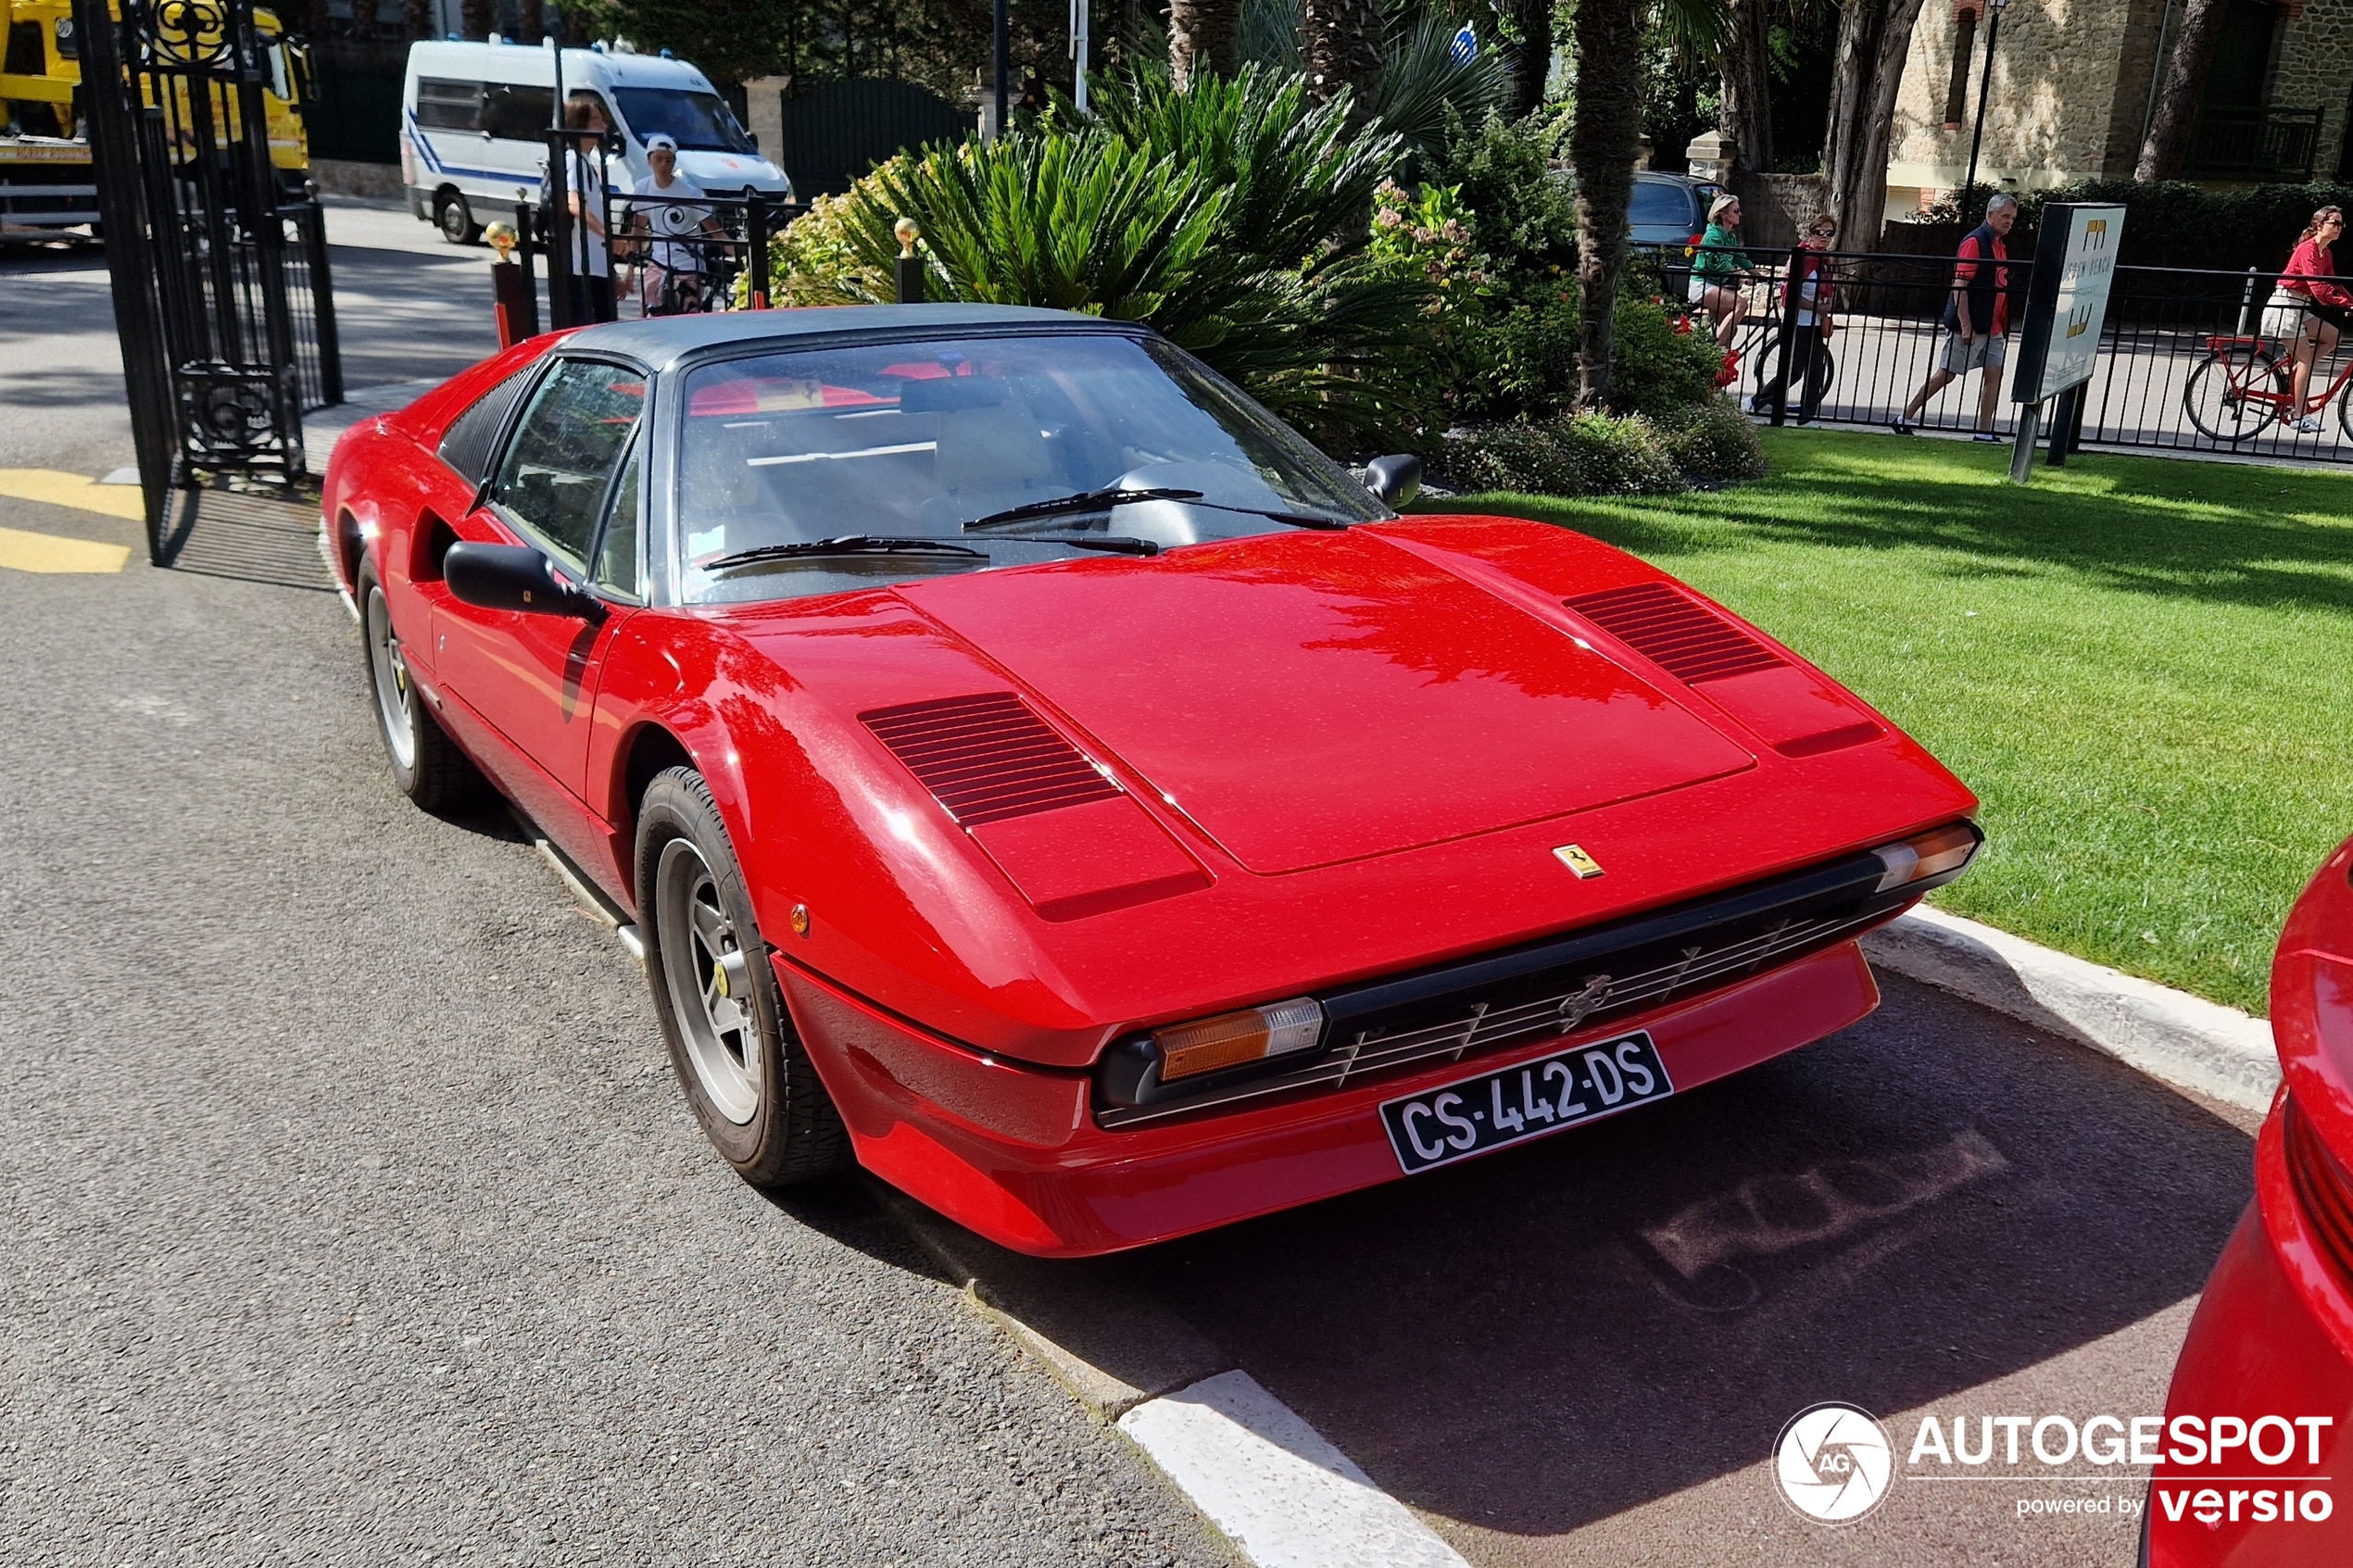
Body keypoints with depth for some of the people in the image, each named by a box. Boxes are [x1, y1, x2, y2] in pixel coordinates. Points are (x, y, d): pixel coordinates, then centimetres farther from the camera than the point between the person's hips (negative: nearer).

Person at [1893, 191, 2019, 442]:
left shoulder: (2001, 244, 14)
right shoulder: (1975, 242, -12)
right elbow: (1959, 285, -18)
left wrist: (2003, 325, 17)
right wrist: (1966, 325, -22)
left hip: (1992, 328, 8)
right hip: (1969, 327, -8)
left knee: (1994, 375, 3)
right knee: (1946, 374, -3)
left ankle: (1984, 432, 5)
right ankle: (1905, 418, 6)